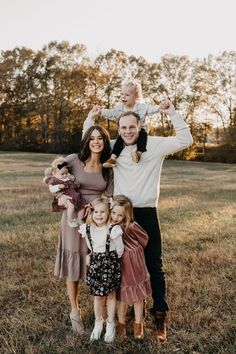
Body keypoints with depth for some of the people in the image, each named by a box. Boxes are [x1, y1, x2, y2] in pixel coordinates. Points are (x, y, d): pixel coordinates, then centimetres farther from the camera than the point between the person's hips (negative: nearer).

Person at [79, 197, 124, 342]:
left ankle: (110, 324, 32)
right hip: (95, 265, 3)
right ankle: (98, 323, 36)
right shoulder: (87, 229, -6)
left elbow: (119, 251, -7)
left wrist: (109, 259, 3)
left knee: (111, 295, 13)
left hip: (110, 266, -3)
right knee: (97, 296, 15)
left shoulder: (113, 230, -19)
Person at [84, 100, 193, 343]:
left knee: (154, 265, 5)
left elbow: (185, 141, -8)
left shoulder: (155, 145, -3)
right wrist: (91, 118, 8)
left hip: (146, 214, -3)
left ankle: (160, 315, 18)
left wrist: (172, 113, -11)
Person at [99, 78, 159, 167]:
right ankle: (113, 158, -26)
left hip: (139, 130, -2)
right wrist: (101, 111, -1)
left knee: (143, 134, -34)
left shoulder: (141, 106, -8)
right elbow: (111, 113, 10)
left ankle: (139, 153, -44)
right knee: (120, 139, -24)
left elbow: (150, 109, -17)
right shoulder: (120, 107, 2)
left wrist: (160, 107, -36)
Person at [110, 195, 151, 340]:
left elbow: (144, 239, -8)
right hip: (119, 267, 2)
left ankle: (138, 324, 34)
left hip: (134, 265, -2)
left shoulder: (132, 227, -24)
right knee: (122, 297, 14)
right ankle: (121, 323, 35)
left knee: (137, 297, 15)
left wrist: (133, 252, 1)